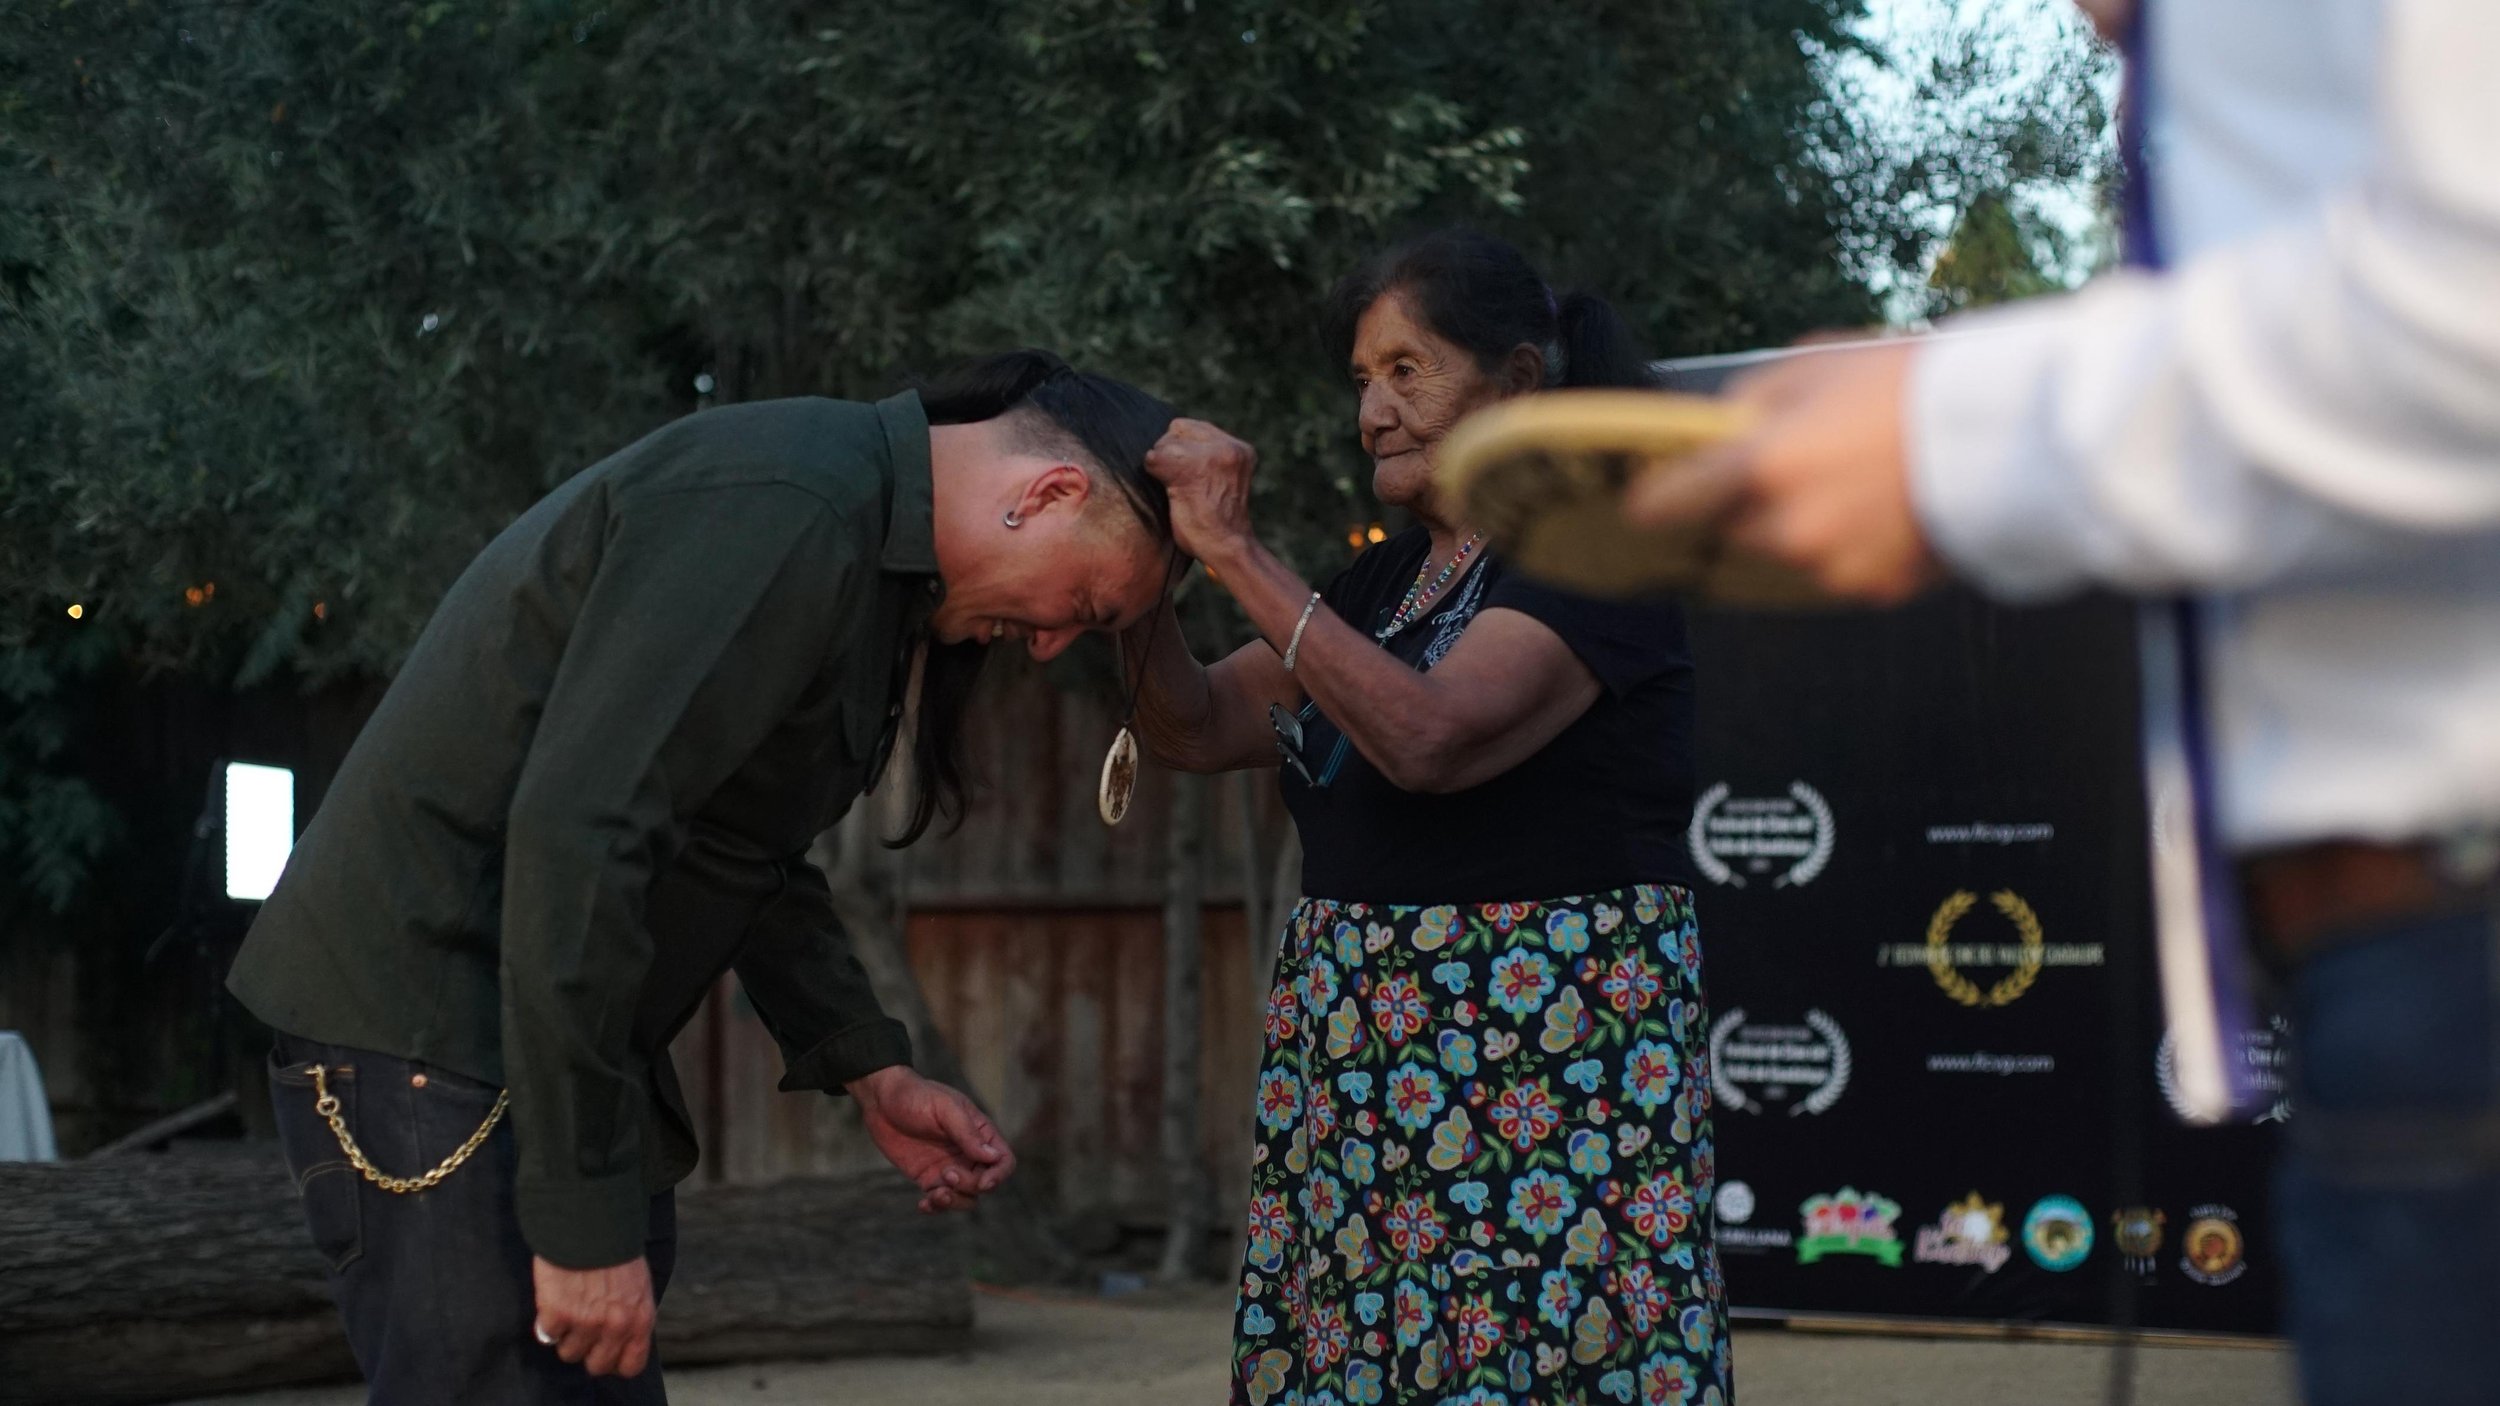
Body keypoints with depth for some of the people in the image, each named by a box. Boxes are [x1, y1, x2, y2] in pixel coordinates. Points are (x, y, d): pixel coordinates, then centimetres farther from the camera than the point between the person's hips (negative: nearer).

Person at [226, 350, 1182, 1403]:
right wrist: (586, 1218, -26)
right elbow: (573, 841, -27)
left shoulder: (865, 546, 13)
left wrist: (869, 1070, 10)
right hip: (432, 1030, -10)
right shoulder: (785, 512, -20)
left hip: (549, 1049, 10)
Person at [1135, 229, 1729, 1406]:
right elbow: (1199, 728, 13)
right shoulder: (1387, 579, 17)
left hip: (1543, 1068, -7)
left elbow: (1427, 737, -23)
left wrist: (1237, 555, -22)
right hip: (1364, 1069, 7)